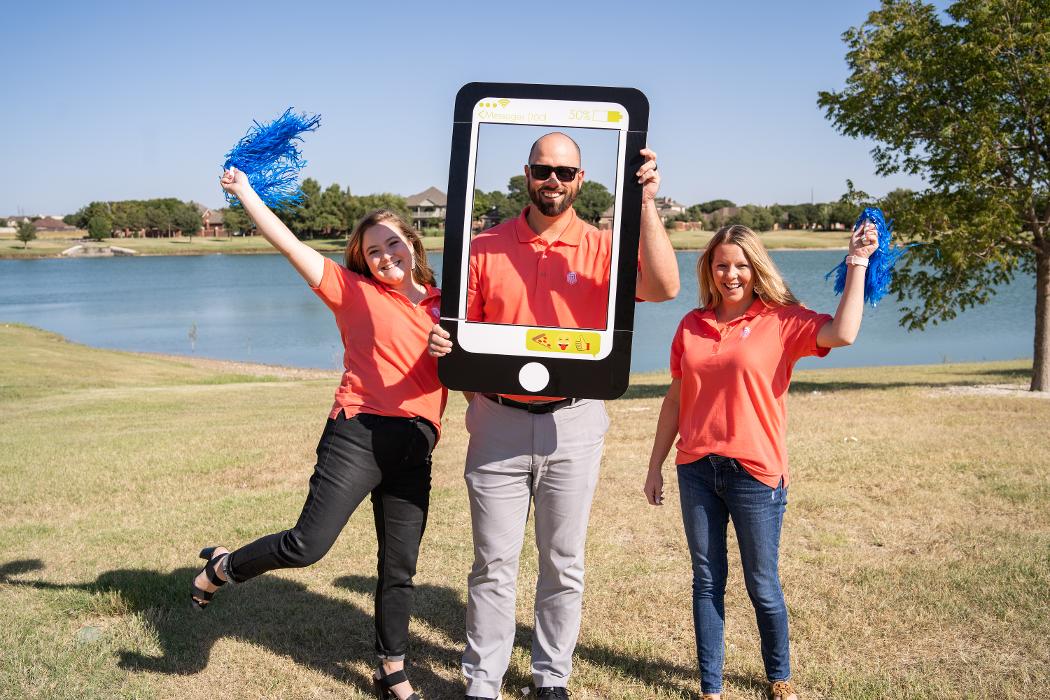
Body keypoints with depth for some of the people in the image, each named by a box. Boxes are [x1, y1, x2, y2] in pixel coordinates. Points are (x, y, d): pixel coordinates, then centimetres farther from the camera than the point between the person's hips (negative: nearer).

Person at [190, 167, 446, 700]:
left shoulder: (442, 306, 14)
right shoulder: (354, 290, 5)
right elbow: (288, 243, 3)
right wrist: (244, 193, 4)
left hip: (414, 449, 4)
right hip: (358, 434, -3)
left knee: (399, 569, 10)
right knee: (307, 545, -11)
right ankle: (222, 566, 19)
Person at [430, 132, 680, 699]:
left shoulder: (601, 248, -1)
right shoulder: (485, 248, 2)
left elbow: (663, 287, -19)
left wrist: (645, 205, -24)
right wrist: (440, 343, -15)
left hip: (572, 425, 0)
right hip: (498, 423, 0)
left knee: (563, 563, 12)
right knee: (493, 563, 8)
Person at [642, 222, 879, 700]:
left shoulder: (782, 321, -4)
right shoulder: (691, 326, 7)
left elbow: (842, 334, -23)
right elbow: (676, 398, 11)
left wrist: (857, 264, -18)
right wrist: (655, 465, 12)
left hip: (755, 473, -3)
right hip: (696, 470, 3)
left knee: (762, 586, 9)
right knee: (706, 581, 11)